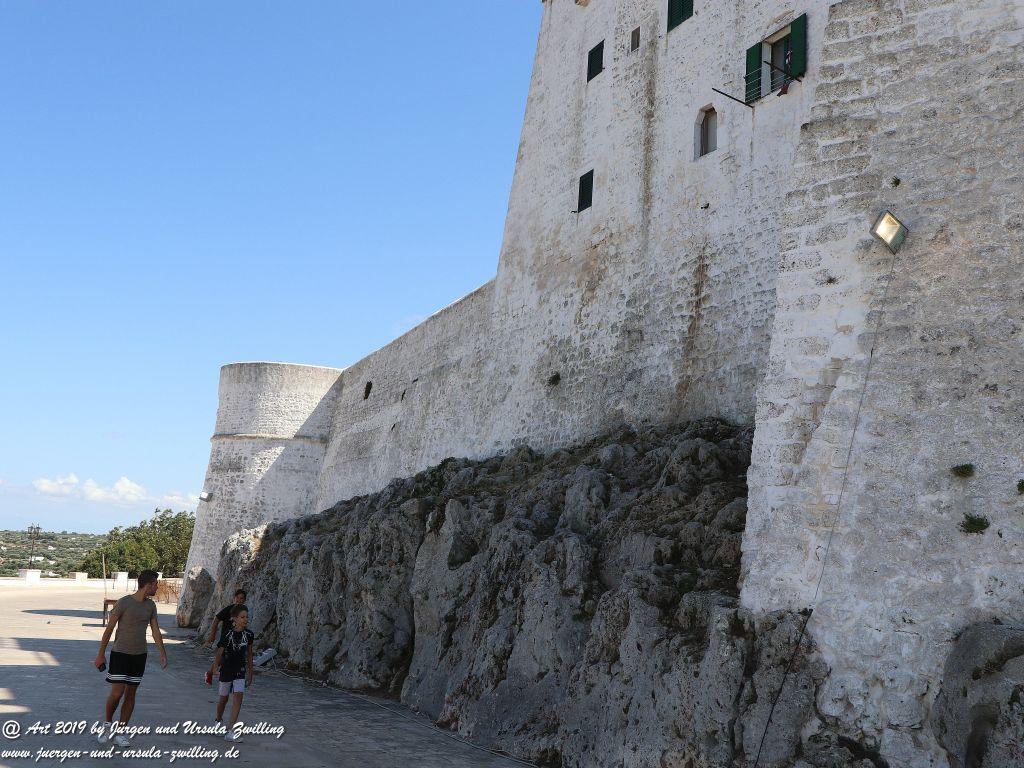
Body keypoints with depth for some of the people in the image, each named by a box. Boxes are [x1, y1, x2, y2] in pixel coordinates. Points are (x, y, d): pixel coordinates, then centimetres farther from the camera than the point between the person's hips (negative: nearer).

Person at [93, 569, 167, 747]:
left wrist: (163, 653, 1)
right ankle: (107, 724, 16)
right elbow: (109, 629, -8)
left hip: (139, 655, 6)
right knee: (117, 692, -10)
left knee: (131, 694, 6)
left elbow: (156, 631, 9)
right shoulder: (124, 603, -12)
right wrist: (101, 654, -6)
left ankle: (119, 733, 15)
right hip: (120, 654, -5)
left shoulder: (150, 606, 6)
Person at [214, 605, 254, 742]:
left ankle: (230, 731, -12)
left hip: (240, 670, 2)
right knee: (224, 698, 14)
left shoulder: (249, 635, -3)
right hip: (226, 670, -2)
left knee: (238, 697, -13)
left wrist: (250, 674, 11)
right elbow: (219, 654, -8)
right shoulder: (227, 634, -15)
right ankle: (218, 722, 43)